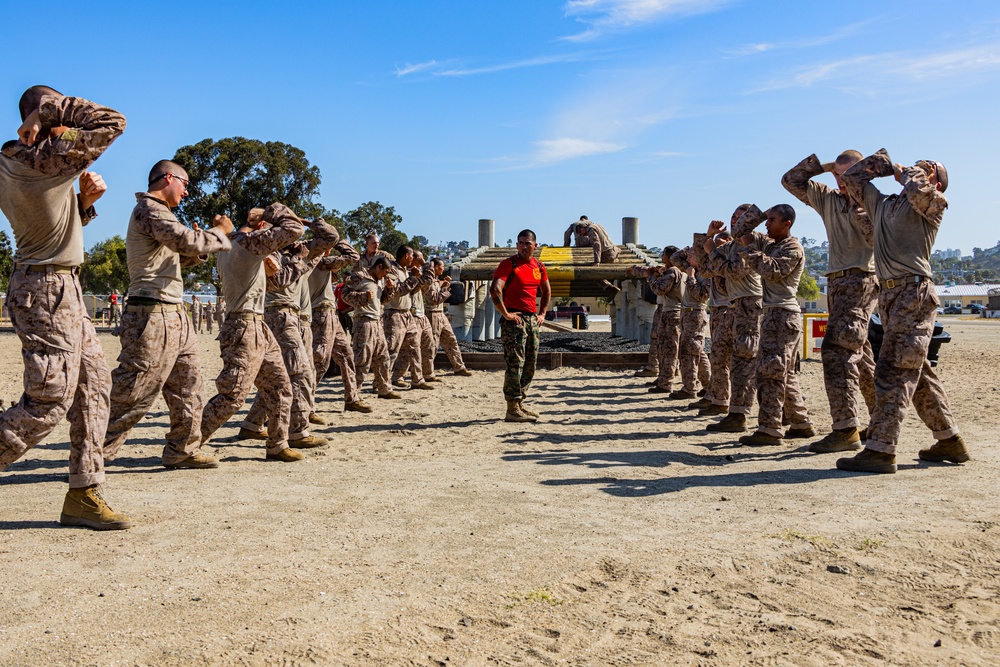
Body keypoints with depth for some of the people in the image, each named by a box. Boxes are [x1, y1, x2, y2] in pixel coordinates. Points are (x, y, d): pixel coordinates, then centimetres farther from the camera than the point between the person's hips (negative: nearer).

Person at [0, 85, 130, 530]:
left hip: (62, 289, 10)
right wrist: (52, 111, -9)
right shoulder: (51, 157, -16)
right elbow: (112, 122, -14)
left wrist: (85, 200, 5)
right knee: (48, 401, -7)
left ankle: (84, 494, 14)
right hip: (49, 289, -10)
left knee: (93, 381, 10)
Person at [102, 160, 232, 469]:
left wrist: (201, 246, 12)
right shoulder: (149, 209, -10)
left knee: (188, 388, 12)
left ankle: (182, 450, 19)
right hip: (154, 315, -10)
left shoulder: (156, 212, 23)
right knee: (133, 392, -6)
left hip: (174, 316, 10)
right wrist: (220, 231, -6)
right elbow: (189, 241, -23)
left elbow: (175, 259, 26)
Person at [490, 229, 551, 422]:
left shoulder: (539, 266, 13)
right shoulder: (509, 264, -8)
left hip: (532, 319, 8)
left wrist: (542, 313, 17)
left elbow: (546, 291, 27)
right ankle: (512, 410, -8)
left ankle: (520, 403, 23)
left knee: (530, 363, 12)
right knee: (515, 363, -10)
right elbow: (495, 290, -19)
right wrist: (506, 314, -18)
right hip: (514, 319, -8)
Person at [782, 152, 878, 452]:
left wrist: (862, 213, -20)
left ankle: (846, 429, -17)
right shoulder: (828, 199, 14)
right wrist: (819, 165, 7)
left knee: (838, 350, -17)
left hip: (860, 281, -8)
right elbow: (791, 180, 17)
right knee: (859, 353, 13)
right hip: (836, 282, 8)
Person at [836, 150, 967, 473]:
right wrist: (881, 162, 21)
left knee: (894, 370, -13)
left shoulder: (933, 204, 3)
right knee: (917, 372, 13)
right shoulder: (882, 204, 21)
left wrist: (905, 172, 0)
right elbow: (850, 177, 30)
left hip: (914, 292, -8)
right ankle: (950, 441, 24)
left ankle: (881, 449, -14)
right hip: (890, 294, 8)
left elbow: (919, 191, -20)